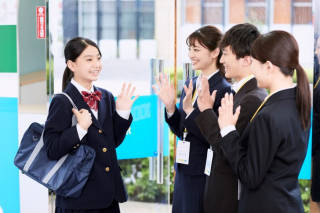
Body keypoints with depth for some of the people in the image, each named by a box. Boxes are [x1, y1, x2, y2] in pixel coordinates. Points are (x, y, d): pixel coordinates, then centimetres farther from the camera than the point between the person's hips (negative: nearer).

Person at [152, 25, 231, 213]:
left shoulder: (224, 90, -16)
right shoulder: (190, 85, 9)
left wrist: (190, 110, -25)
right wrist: (170, 106, -2)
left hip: (205, 174, -8)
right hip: (184, 170, 8)